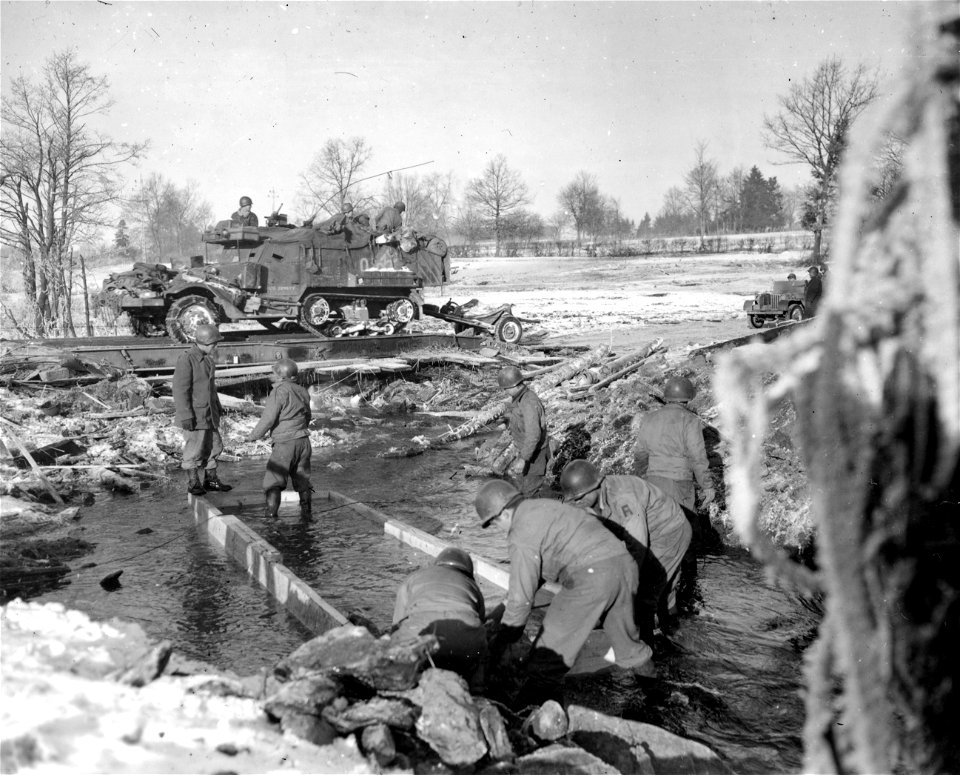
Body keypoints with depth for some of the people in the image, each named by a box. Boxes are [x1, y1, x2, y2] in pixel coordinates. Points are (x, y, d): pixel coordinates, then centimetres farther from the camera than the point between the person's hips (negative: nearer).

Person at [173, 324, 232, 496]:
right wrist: (186, 416, -22)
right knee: (194, 450, 2)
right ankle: (193, 484, 14)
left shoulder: (208, 359, 10)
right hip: (194, 415, -8)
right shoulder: (186, 359, -17)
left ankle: (211, 480, 25)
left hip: (209, 414, 9)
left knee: (214, 447, 13)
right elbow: (180, 390, -19)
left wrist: (218, 407, 24)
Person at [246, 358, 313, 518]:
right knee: (302, 477, 16)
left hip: (285, 443, -7)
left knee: (274, 478, -1)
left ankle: (271, 511, -6)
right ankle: (306, 510, 18)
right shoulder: (302, 391, 9)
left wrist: (253, 436, -4)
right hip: (303, 440, 7)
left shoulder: (279, 392, -14)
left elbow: (268, 419, -16)